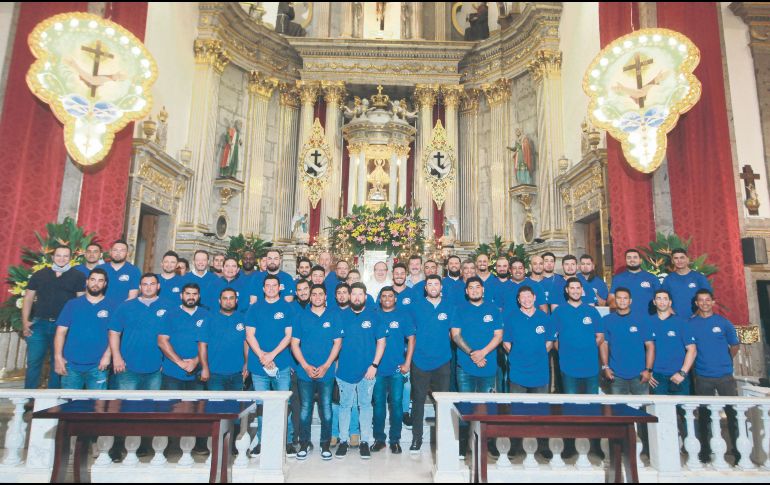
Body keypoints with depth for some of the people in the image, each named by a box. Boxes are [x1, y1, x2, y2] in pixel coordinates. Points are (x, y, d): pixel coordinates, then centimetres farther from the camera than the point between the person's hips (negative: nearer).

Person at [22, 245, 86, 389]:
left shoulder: (78, 276, 2)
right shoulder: (39, 274, 9)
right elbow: (28, 298, 9)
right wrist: (25, 321, 0)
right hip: (39, 324, 2)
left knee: (58, 362, 8)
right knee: (33, 361, 2)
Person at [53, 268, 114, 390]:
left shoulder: (112, 306, 3)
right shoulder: (72, 304, 7)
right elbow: (61, 332, 4)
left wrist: (107, 355, -11)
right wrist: (58, 357, -4)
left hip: (98, 365, -1)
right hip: (71, 364, 1)